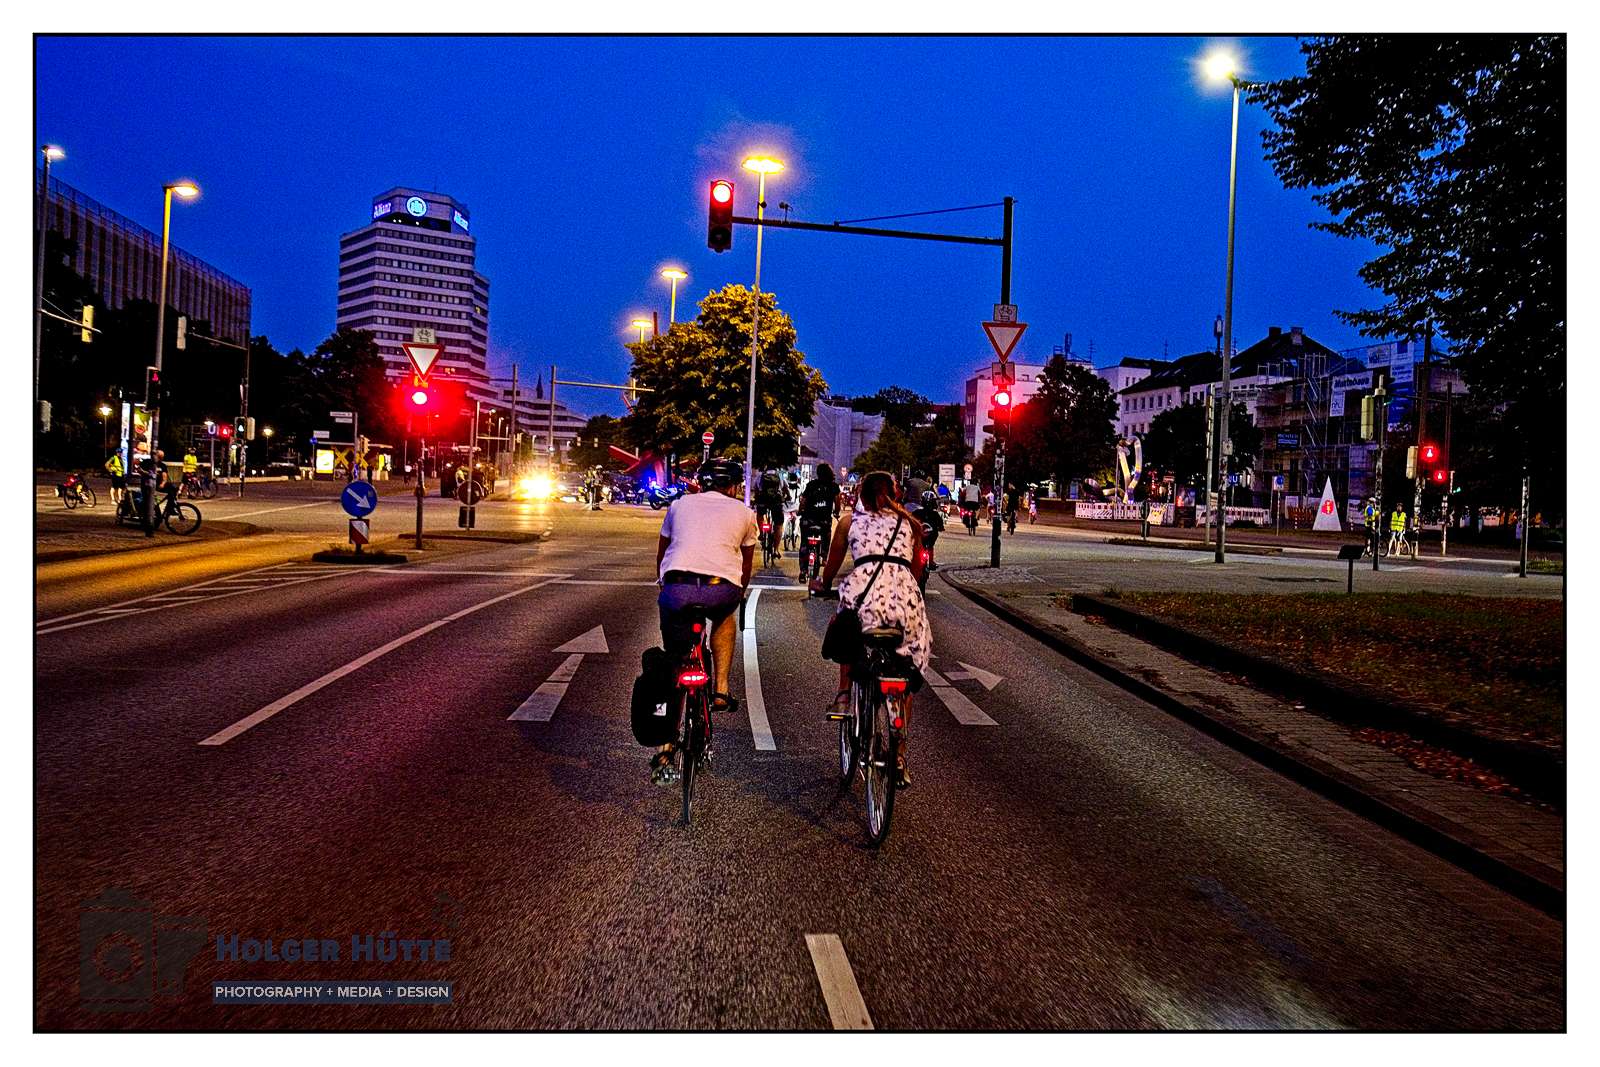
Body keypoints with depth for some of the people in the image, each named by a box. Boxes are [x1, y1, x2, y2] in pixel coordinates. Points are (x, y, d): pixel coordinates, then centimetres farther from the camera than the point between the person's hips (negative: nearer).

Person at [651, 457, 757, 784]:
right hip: (721, 589, -1)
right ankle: (720, 691, 25)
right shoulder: (743, 512, 23)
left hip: (676, 587, 1)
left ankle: (665, 749, 11)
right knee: (725, 617, 36)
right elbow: (747, 564, 35)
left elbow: (661, 553, 37)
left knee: (674, 666, 17)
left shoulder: (680, 504, 27)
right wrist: (739, 591, 54)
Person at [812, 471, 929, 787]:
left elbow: (832, 568, 28)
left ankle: (844, 692, 15)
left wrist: (821, 584, 49)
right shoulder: (911, 523, 26)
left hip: (863, 588, -1)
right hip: (905, 592, 1)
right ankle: (899, 757, 14)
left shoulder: (850, 521, 22)